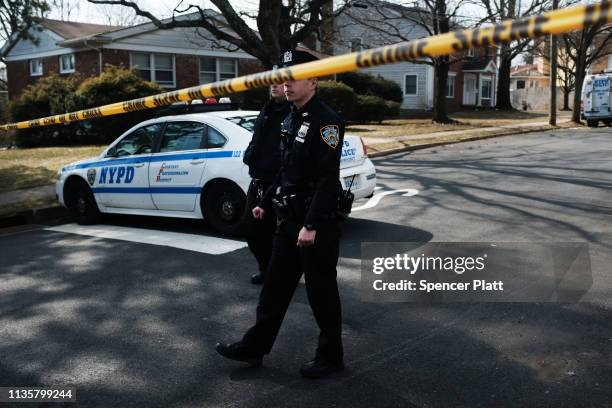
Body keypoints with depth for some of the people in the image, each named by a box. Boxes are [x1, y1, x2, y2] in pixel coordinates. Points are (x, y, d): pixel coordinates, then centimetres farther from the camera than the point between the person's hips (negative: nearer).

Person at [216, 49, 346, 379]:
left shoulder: (325, 120, -16)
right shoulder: (290, 120, 13)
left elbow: (328, 178, -22)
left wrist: (311, 225, -25)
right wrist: (266, 202, 20)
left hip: (317, 224, -9)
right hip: (288, 219, 9)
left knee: (321, 291, 4)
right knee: (275, 286, 15)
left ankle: (330, 357, 21)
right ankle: (255, 346, 28)